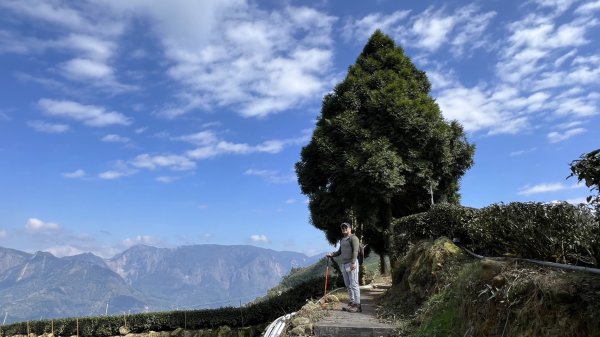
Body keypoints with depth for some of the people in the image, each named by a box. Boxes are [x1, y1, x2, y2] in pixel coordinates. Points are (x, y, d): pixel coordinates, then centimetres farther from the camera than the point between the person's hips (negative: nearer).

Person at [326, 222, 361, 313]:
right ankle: (352, 303, 16)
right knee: (348, 285, 10)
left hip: (352, 264, -8)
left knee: (354, 284, -10)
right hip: (344, 264, 9)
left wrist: (353, 263, -24)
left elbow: (355, 251, -15)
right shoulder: (342, 240, 22)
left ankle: (357, 305, -8)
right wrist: (332, 254, 11)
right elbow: (340, 251, 27)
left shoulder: (353, 238, -5)